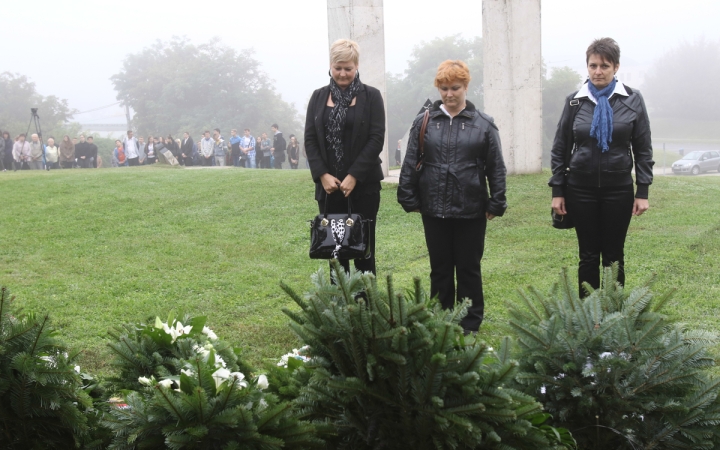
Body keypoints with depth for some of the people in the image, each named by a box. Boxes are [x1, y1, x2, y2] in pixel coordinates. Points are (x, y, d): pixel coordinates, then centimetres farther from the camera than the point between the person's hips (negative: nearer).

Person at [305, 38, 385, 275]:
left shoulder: (371, 96, 1)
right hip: (328, 185, 3)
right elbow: (310, 139, 6)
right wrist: (322, 174, -7)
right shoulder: (319, 97, 9)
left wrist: (354, 176, -13)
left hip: (363, 184, -3)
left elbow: (376, 139, -6)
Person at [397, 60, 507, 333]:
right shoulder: (424, 123, 4)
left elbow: (496, 168, 2)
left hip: (471, 210, -1)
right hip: (434, 210, 1)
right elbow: (410, 164, 6)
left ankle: (470, 325, 18)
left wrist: (496, 204, -1)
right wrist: (410, 199, 2)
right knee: (440, 269, 10)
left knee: (469, 268, 7)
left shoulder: (483, 125, 1)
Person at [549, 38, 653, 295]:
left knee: (613, 256, 7)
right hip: (581, 189, 1)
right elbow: (560, 150, 6)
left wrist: (643, 191, -5)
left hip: (619, 189, -1)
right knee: (588, 255, 6)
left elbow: (643, 150, 1)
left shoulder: (632, 100, -1)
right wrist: (557, 191, 1)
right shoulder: (575, 101, 2)